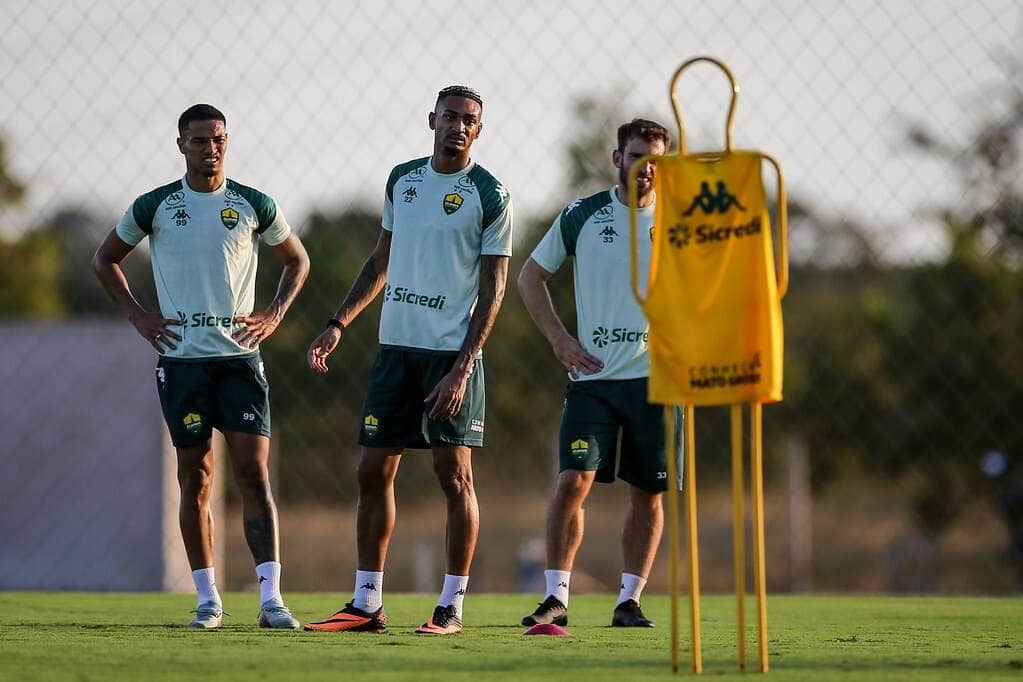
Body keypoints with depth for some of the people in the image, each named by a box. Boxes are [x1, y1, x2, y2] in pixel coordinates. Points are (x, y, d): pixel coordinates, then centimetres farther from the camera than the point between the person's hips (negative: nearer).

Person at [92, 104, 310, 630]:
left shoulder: (254, 206, 3)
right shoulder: (154, 206, 2)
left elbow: (297, 259, 19)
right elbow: (105, 259, 16)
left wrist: (274, 315, 5)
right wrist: (137, 316, 5)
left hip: (241, 357, 0)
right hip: (182, 359, 0)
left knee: (254, 473, -10)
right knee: (195, 479, 3)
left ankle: (271, 598, -14)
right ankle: (207, 599, 11)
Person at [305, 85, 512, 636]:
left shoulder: (489, 195, -5)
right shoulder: (402, 180, 11)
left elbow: (493, 291, -8)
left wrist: (461, 369, -15)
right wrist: (339, 324, 12)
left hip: (452, 352, -5)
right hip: (395, 344, 5)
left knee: (455, 476, -4)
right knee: (373, 472, 4)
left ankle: (452, 605, 3)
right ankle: (366, 604, 10)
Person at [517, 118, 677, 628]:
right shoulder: (581, 216, 2)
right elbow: (531, 275, 12)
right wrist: (560, 339, 2)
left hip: (654, 378, 1)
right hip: (592, 376, -1)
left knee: (647, 492, 4)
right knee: (574, 479, -12)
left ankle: (629, 600, 14)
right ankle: (556, 596, -7)